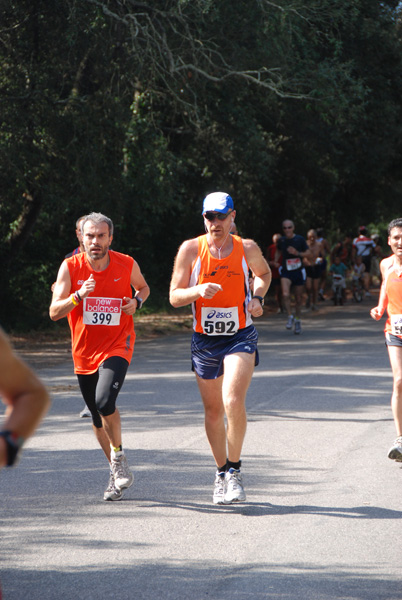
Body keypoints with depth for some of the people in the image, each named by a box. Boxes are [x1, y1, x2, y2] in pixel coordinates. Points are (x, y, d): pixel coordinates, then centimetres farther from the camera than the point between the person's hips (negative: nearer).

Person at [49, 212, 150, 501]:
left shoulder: (127, 265, -7)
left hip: (117, 345, -3)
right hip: (84, 351, 3)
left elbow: (143, 287, 15)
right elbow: (54, 312, -12)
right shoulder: (71, 267, -9)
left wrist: (136, 302, -7)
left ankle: (119, 456, -3)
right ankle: (118, 474, 30)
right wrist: (78, 296, -29)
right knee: (98, 419, 11)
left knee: (105, 402, -26)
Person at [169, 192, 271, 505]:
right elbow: (174, 297, -3)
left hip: (241, 337, -2)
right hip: (205, 339, 2)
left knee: (233, 402, -21)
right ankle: (222, 473, 30)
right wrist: (199, 291, -23)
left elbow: (264, 273, 18)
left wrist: (258, 297, -1)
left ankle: (235, 470, -4)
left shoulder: (247, 249, -4)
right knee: (213, 411, 11)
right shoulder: (191, 249, -5)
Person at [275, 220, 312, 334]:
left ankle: (297, 321, 27)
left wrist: (297, 253, -17)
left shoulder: (300, 239, -4)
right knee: (285, 295, -25)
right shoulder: (281, 240, 1)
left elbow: (309, 255, -1)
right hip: (286, 272, 0)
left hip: (298, 272, 0)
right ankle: (290, 316, -9)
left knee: (298, 299, 8)